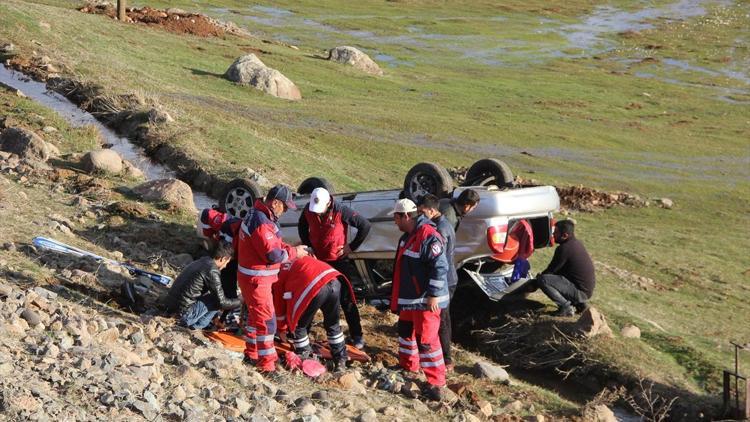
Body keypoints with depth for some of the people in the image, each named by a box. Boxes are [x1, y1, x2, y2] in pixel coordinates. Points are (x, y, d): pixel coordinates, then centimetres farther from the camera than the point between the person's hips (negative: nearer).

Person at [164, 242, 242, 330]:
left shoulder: (202, 261, 11)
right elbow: (221, 302, -13)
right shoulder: (212, 271, -16)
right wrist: (239, 302, 4)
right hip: (183, 311, -9)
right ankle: (198, 325, 2)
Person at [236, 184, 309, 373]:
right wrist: (294, 252, -14)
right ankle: (267, 364, 0)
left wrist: (290, 248, 2)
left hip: (251, 276, 11)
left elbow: (272, 243, 16)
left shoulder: (258, 214, 7)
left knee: (255, 315, 22)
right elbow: (273, 254, -29)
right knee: (266, 321, -5)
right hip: (256, 279, -11)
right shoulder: (261, 222, -26)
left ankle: (251, 354, 35)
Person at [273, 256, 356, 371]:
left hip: (314, 288, -6)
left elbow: (280, 304, 29)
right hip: (335, 282, 6)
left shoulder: (280, 275, 23)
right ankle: (340, 361, 29)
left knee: (299, 326, 19)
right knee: (333, 325, 26)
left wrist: (282, 329, 43)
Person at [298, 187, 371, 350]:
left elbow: (365, 225, -15)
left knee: (346, 299, 0)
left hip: (338, 261, -4)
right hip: (316, 260, 4)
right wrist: (308, 245, 1)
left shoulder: (341, 211, -24)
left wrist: (352, 246, -13)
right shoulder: (308, 210, -12)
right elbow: (302, 227, 11)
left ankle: (357, 336, 8)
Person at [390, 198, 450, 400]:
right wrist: (399, 297, 27)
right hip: (409, 299, 10)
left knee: (426, 339, -10)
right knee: (406, 331, 23)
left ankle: (436, 383, -5)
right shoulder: (408, 236, 12)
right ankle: (408, 365, 43)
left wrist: (433, 295, -24)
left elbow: (439, 267, -25)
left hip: (426, 300, -10)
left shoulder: (428, 236, -21)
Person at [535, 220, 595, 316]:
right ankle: (579, 302, 17)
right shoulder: (576, 243, 10)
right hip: (588, 289, 10)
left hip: (581, 292, -10)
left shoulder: (564, 248, -19)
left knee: (541, 280, -17)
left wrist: (539, 276, 10)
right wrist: (543, 274, 18)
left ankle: (566, 307, -11)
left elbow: (551, 270, -9)